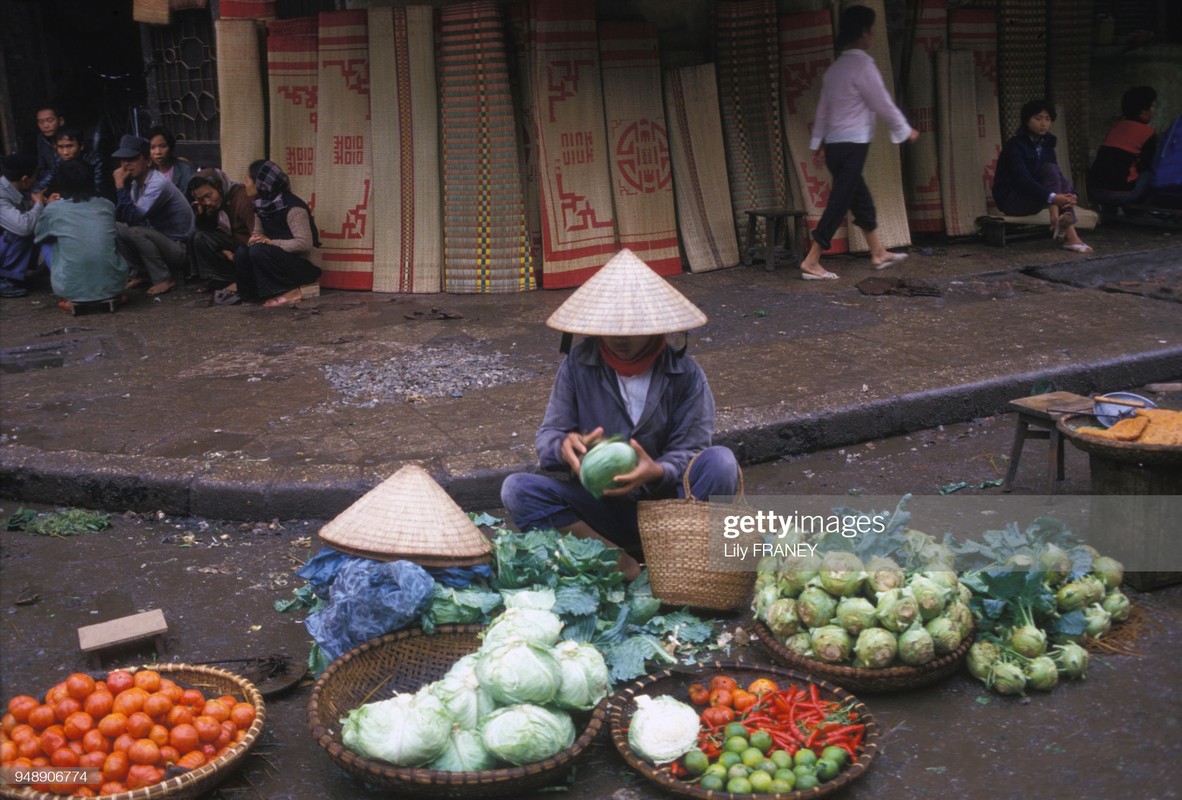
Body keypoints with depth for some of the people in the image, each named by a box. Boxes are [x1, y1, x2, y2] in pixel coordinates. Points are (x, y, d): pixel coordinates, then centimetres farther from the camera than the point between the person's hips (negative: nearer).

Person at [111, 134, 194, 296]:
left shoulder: (158, 184, -24)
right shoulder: (136, 182, 2)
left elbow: (133, 218, -31)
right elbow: (121, 215, 8)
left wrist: (120, 185, -25)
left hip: (180, 248, -8)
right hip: (159, 240, 8)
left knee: (137, 232, -29)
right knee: (116, 228, -2)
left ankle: (164, 278, -13)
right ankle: (139, 273, 8)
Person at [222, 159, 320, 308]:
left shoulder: (293, 207, -21)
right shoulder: (262, 205, 4)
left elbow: (305, 244, -27)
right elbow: (258, 233, 13)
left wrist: (270, 242, -28)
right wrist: (253, 240, -11)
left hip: (303, 263, -7)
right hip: (280, 258, 7)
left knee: (259, 251, -29)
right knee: (243, 252, -16)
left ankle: (290, 291, -19)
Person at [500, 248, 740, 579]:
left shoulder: (685, 374, -4)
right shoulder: (578, 365, -1)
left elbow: (690, 449, -9)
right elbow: (547, 437, -2)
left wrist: (657, 471, -33)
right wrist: (564, 446, -29)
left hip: (666, 501, -1)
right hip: (601, 504, 1)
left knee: (720, 461, -28)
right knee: (517, 489, -23)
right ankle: (621, 563, -29)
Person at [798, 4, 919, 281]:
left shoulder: (836, 67, 12)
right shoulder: (862, 65, -13)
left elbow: (823, 108, 16)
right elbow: (883, 104, -9)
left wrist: (817, 142, 21)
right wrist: (906, 130, 4)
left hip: (835, 145, 9)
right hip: (852, 146, -9)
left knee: (862, 199, 17)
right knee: (839, 204, -6)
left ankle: (878, 253, 29)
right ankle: (811, 262, -6)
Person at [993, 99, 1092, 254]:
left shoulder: (1046, 143, 8)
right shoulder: (1015, 145, -15)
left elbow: (1059, 176, 1)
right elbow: (1023, 179, -28)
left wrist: (1072, 195, -21)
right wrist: (1052, 197, -39)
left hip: (1032, 195, 7)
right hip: (1011, 198, -7)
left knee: (1064, 186, -20)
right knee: (1050, 169, -23)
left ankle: (1070, 235, -31)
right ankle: (1056, 220, -34)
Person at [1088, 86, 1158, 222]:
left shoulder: (1116, 127, 17)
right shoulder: (1148, 132, 1)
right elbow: (1148, 164, 10)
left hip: (1094, 191, 5)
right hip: (1120, 193, -5)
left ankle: (1108, 210, 22)